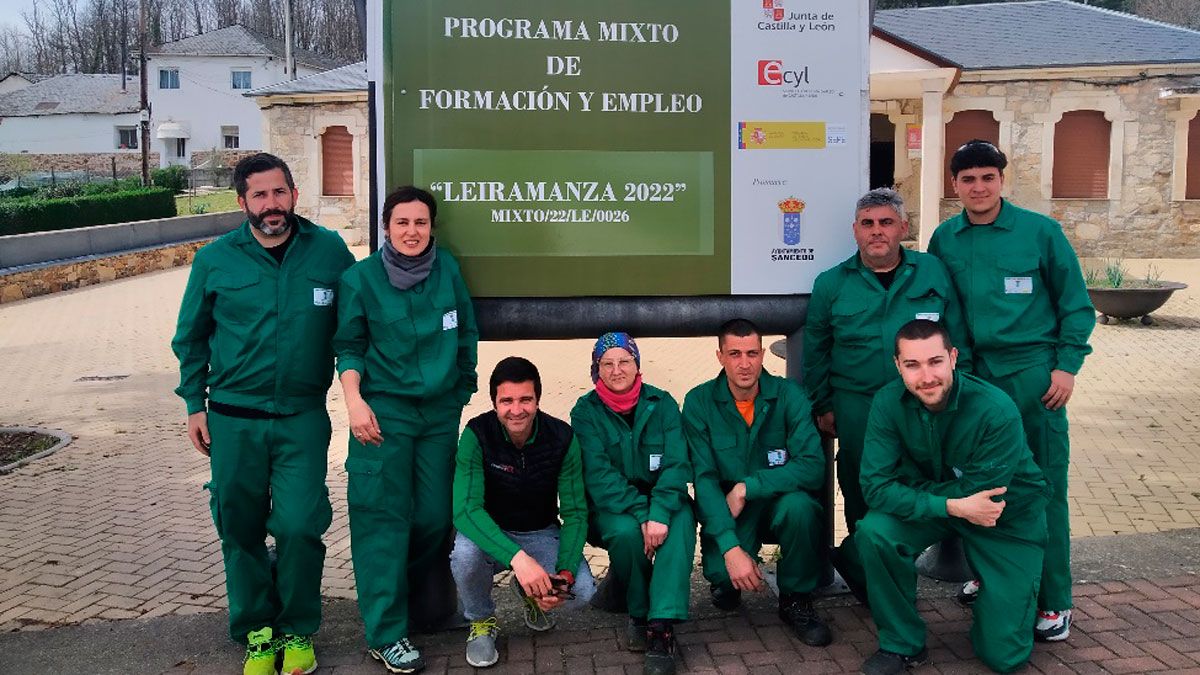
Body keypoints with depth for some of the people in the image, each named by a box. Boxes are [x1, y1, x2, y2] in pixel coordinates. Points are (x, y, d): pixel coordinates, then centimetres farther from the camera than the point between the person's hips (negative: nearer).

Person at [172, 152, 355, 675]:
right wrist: (195, 405, 7)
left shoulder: (329, 251, -1)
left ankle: (299, 631, 16)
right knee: (240, 529, 8)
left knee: (299, 526, -7)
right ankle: (256, 632, 26)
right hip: (233, 418, 1)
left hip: (303, 418, -1)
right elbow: (191, 338, 10)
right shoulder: (215, 260, 0)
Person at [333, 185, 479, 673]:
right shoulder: (361, 277, -2)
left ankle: (409, 594, 31)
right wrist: (354, 400, -10)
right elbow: (349, 346, 2)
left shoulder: (447, 269, 4)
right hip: (385, 410, -3)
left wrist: (463, 391, 14)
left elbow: (467, 335, 13)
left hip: (441, 412, 3)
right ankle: (385, 633, 3)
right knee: (384, 517, -5)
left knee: (435, 516, 5)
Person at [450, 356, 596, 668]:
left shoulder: (562, 438, -15)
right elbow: (466, 509, -31)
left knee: (581, 591, -24)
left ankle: (531, 592, 14)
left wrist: (565, 572, -30)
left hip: (541, 534, 2)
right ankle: (481, 621, -2)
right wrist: (517, 557, -45)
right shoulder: (477, 434, -21)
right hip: (490, 533, -2)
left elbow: (575, 513, -12)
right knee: (465, 554, -36)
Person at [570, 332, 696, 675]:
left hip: (660, 500, 1)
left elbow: (676, 464, -11)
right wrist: (640, 514, -28)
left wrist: (660, 512, -28)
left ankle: (662, 624, -34)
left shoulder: (662, 403, -2)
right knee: (627, 531, -33)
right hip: (610, 507, -1)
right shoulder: (585, 411, -5)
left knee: (681, 521, -31)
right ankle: (639, 613, -8)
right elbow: (599, 474, -15)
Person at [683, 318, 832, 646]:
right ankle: (725, 584, 14)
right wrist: (731, 547, -26)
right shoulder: (699, 403, -9)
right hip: (726, 512, 0)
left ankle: (796, 600, -7)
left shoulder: (788, 395, -10)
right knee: (721, 572, -27)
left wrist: (746, 488, -25)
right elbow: (704, 479, -15)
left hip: (780, 501, 0)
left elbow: (812, 466, -19)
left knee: (799, 505, -33)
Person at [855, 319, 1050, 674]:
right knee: (875, 531, -30)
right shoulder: (888, 403, -20)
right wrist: (953, 507, -36)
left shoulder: (997, 411, -30)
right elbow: (877, 487, -25)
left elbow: (976, 494, -27)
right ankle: (902, 644, -8)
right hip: (937, 502, 3)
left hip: (1008, 516, -2)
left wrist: (906, 490, -21)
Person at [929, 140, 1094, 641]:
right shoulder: (945, 239, 5)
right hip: (971, 373, 3)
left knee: (1043, 485, 0)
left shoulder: (1040, 231, -4)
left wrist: (1066, 366, -5)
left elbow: (1075, 303, 1)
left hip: (1032, 374, -3)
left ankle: (1053, 600, 10)